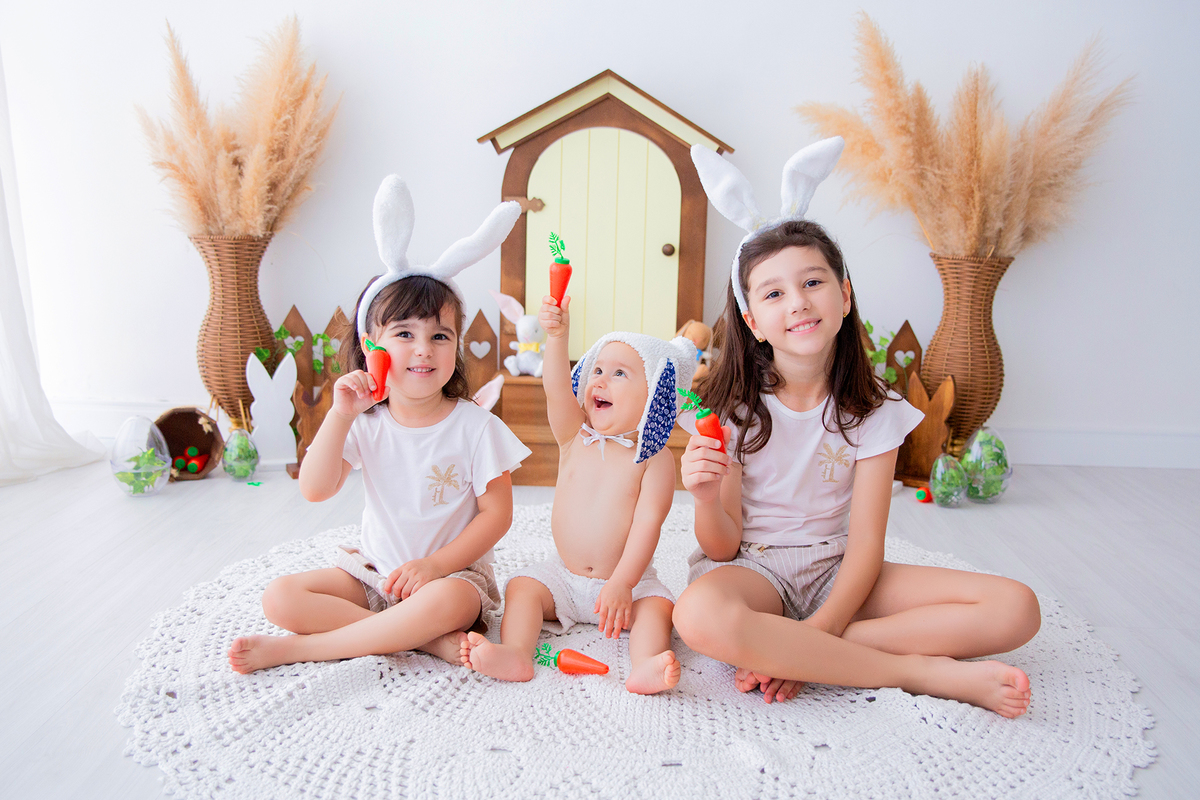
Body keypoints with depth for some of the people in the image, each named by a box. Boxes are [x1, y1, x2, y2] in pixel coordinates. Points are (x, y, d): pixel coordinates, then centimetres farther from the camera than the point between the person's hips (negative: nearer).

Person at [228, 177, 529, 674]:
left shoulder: (474, 426, -9)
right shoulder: (365, 423, -1)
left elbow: (497, 513, -8)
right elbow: (315, 490, -11)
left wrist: (436, 564, -18)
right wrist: (340, 416, -22)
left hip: (452, 573, -4)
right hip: (373, 571, 4)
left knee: (446, 603, -37)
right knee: (279, 597, -15)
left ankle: (295, 650, -22)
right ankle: (428, 641, -21)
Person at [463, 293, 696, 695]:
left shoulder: (655, 458, -12)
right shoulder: (575, 437, -2)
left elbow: (648, 523, -19)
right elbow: (556, 390, -21)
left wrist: (621, 584, -28)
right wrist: (557, 336, -37)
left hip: (630, 579, -3)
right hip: (564, 574, 3)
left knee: (657, 606, -26)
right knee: (521, 587, -15)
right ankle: (515, 654, -30)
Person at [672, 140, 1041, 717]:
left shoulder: (872, 412, -5)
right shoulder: (732, 410, -8)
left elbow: (866, 545, -10)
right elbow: (723, 548, -8)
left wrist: (814, 635, -25)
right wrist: (708, 503, -32)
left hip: (837, 575, 3)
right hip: (751, 569, -2)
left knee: (1016, 610, -16)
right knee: (701, 617, -40)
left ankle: (791, 650, -22)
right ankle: (921, 671, -22)